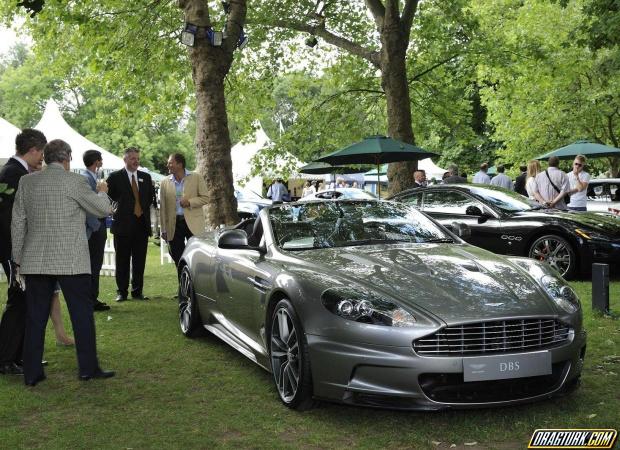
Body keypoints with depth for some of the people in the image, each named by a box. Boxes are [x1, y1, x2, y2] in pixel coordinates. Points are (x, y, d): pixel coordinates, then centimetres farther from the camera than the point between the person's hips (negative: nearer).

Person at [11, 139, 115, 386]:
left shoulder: (27, 182, 7)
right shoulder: (74, 181, -7)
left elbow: (17, 223, 9)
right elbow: (103, 209, -1)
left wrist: (18, 258, 16)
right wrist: (102, 192, 20)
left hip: (35, 261, 4)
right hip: (71, 261, -4)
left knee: (35, 318, 8)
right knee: (82, 314, 5)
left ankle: (32, 373, 11)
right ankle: (88, 368, 9)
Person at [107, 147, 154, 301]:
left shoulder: (146, 177, 12)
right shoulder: (115, 177, -1)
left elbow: (150, 197, 18)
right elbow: (110, 197, -1)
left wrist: (144, 210, 8)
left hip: (142, 223, 4)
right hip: (123, 224, -3)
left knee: (139, 260, 6)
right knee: (122, 261, 2)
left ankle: (137, 291, 14)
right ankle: (121, 292, 10)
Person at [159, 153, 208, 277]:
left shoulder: (196, 178, 2)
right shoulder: (165, 183, 8)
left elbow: (204, 198, 1)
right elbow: (163, 208, 7)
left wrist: (189, 202, -16)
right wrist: (163, 230, 4)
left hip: (193, 223, -2)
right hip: (174, 224, 3)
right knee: (178, 261, 5)